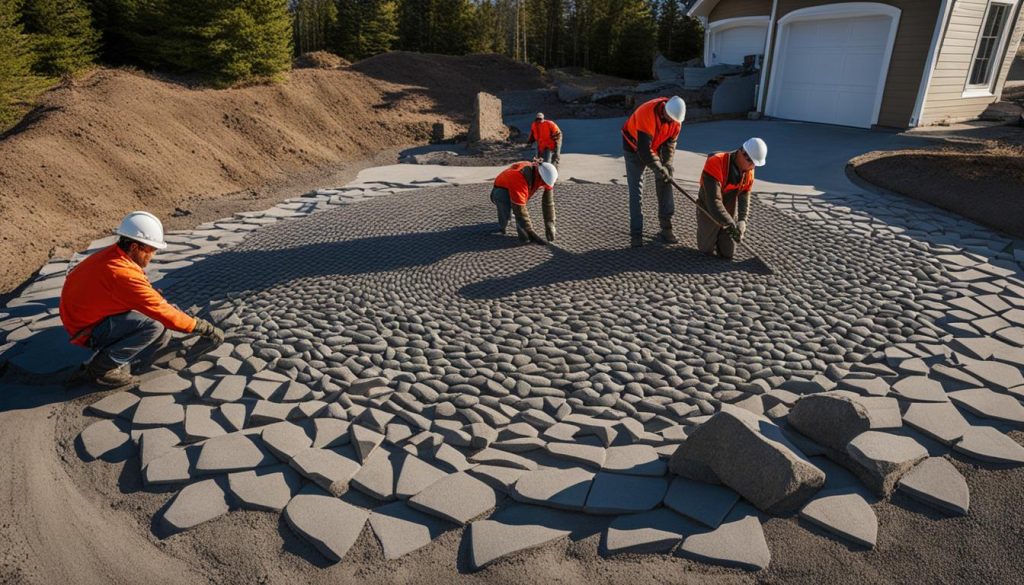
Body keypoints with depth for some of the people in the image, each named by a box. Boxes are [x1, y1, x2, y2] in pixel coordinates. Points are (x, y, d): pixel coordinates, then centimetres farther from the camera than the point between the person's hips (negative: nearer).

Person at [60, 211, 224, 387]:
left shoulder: (113, 255, -3)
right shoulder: (122, 273, -32)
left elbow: (152, 298, 7)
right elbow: (162, 312, -28)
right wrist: (205, 328, -20)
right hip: (88, 331, -9)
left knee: (162, 335, 1)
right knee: (155, 325, -26)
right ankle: (101, 367, -12)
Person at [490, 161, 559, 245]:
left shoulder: (546, 177, -22)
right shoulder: (519, 177, -42)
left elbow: (548, 202, -15)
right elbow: (520, 209, -42)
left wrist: (550, 226, -21)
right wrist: (530, 232, -39)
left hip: (518, 193, 7)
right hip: (501, 192, -7)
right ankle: (501, 228, -10)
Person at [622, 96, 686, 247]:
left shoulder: (675, 116, -17)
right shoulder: (647, 114, -37)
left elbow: (670, 142, -10)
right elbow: (644, 149, -35)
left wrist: (667, 164, -21)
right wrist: (658, 168, -34)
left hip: (657, 147, 6)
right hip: (635, 147, -5)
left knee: (665, 182, 0)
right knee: (636, 190, -9)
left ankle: (666, 225, 8)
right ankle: (636, 233, -7)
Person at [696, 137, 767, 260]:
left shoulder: (749, 170, -10)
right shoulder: (715, 163, -33)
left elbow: (744, 197, -11)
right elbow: (713, 201, -37)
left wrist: (742, 221, -27)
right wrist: (730, 224, -39)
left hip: (730, 213, 5)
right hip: (709, 211, -5)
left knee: (727, 254, 8)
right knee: (707, 250, 8)